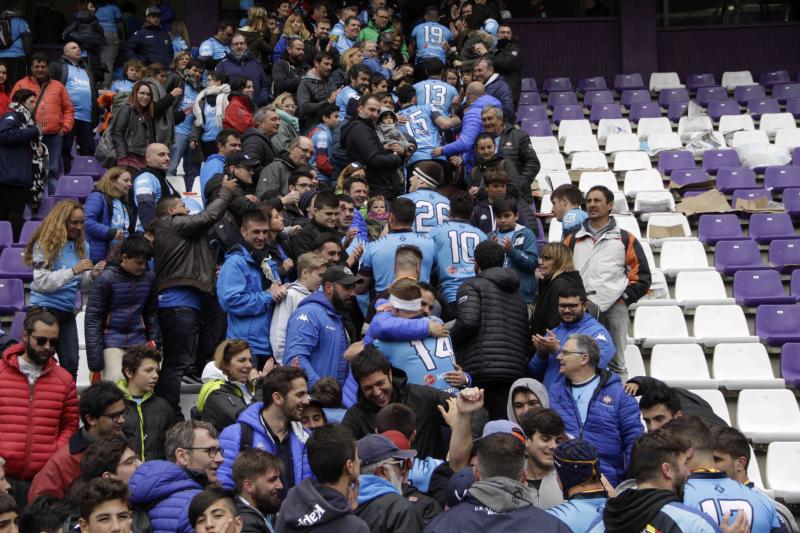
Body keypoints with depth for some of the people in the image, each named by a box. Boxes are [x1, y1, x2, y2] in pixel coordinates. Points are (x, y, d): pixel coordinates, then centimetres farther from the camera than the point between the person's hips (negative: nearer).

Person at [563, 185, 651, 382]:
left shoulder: (625, 239, 10)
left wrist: (624, 297, -3)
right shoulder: (573, 239, 16)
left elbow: (641, 275, 8)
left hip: (614, 308, -1)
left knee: (615, 362, 3)